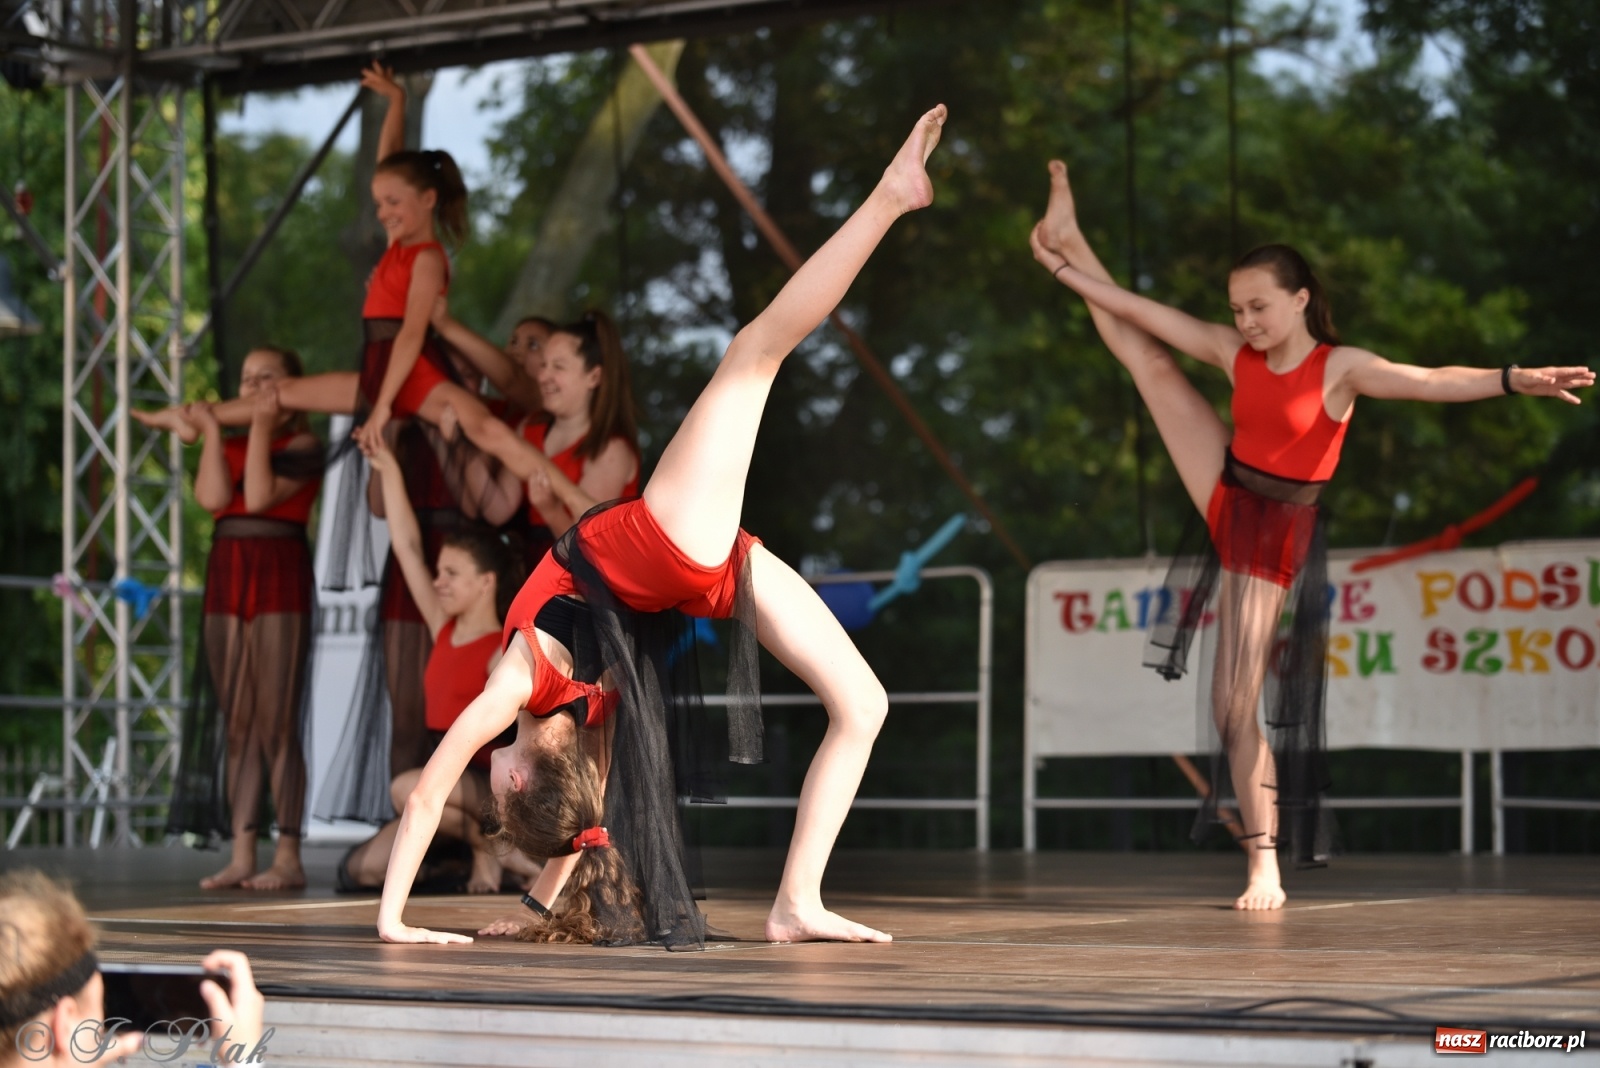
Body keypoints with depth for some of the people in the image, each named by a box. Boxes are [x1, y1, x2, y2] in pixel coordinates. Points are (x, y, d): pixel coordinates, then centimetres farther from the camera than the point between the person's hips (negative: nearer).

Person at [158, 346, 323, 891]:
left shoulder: (302, 444, -1)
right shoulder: (231, 443, 15)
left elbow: (259, 496, -15)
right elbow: (212, 497, -2)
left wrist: (261, 425, -12)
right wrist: (211, 429, 1)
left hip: (279, 576, -6)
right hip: (227, 576, 6)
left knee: (277, 723, -9)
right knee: (236, 723, 4)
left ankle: (288, 857, -8)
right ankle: (241, 855, 5)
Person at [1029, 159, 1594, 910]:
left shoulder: (1340, 367, -16)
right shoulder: (1235, 352, -1)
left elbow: (1430, 382, -29)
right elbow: (1145, 313, 5)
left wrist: (1512, 379, -43)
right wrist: (1068, 268, 8)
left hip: (1274, 535, -5)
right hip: (1224, 498, 5)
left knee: (1235, 703, -8)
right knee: (1147, 358, 5)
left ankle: (1265, 867, -1)